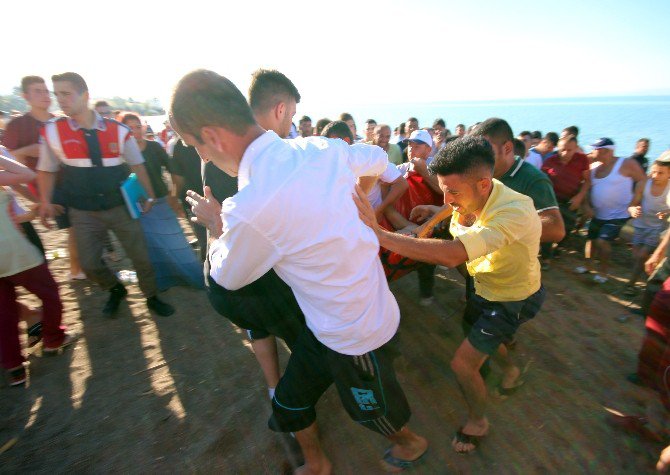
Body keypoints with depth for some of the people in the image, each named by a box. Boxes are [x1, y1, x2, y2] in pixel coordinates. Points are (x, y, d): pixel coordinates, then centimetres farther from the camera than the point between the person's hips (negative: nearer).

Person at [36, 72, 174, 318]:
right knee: (89, 264, 3)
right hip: (84, 213, 1)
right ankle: (116, 290, 34)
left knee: (140, 256, 5)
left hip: (121, 207, 0)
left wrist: (149, 196, 2)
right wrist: (46, 202, 2)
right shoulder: (52, 132, -4)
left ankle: (152, 298, 27)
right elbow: (47, 170, 8)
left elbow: (137, 165, 3)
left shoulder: (118, 130, -5)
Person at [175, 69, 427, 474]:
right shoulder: (323, 148, -10)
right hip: (370, 307, 7)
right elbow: (378, 159, 12)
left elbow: (229, 276, -10)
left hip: (353, 333, -7)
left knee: (373, 407, 27)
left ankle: (410, 442, 62)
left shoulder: (248, 208, -32)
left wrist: (215, 226, 8)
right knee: (291, 399, 25)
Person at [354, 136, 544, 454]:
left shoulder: (514, 212, -40)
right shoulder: (470, 201, -17)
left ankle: (477, 422, 25)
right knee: (472, 330, 28)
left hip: (515, 299, -7)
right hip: (486, 288, 7)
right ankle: (512, 372, 59)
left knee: (462, 363, -8)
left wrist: (378, 233, -54)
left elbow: (450, 255, -52)